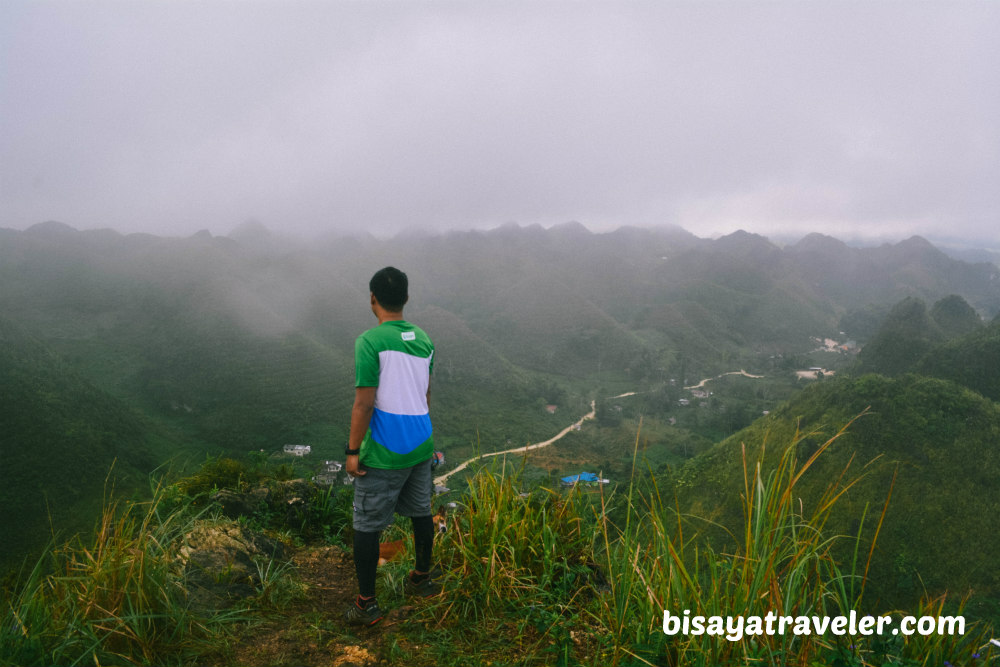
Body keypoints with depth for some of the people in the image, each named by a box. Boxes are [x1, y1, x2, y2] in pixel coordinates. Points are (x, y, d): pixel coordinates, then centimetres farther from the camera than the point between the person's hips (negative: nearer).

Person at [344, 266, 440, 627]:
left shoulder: (370, 341, -16)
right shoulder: (423, 339, 5)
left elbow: (364, 404, -18)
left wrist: (353, 451, -9)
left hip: (383, 454, -7)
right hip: (421, 445, 7)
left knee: (366, 526, 6)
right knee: (420, 513, 21)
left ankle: (366, 605, 15)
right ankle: (421, 579, 40)